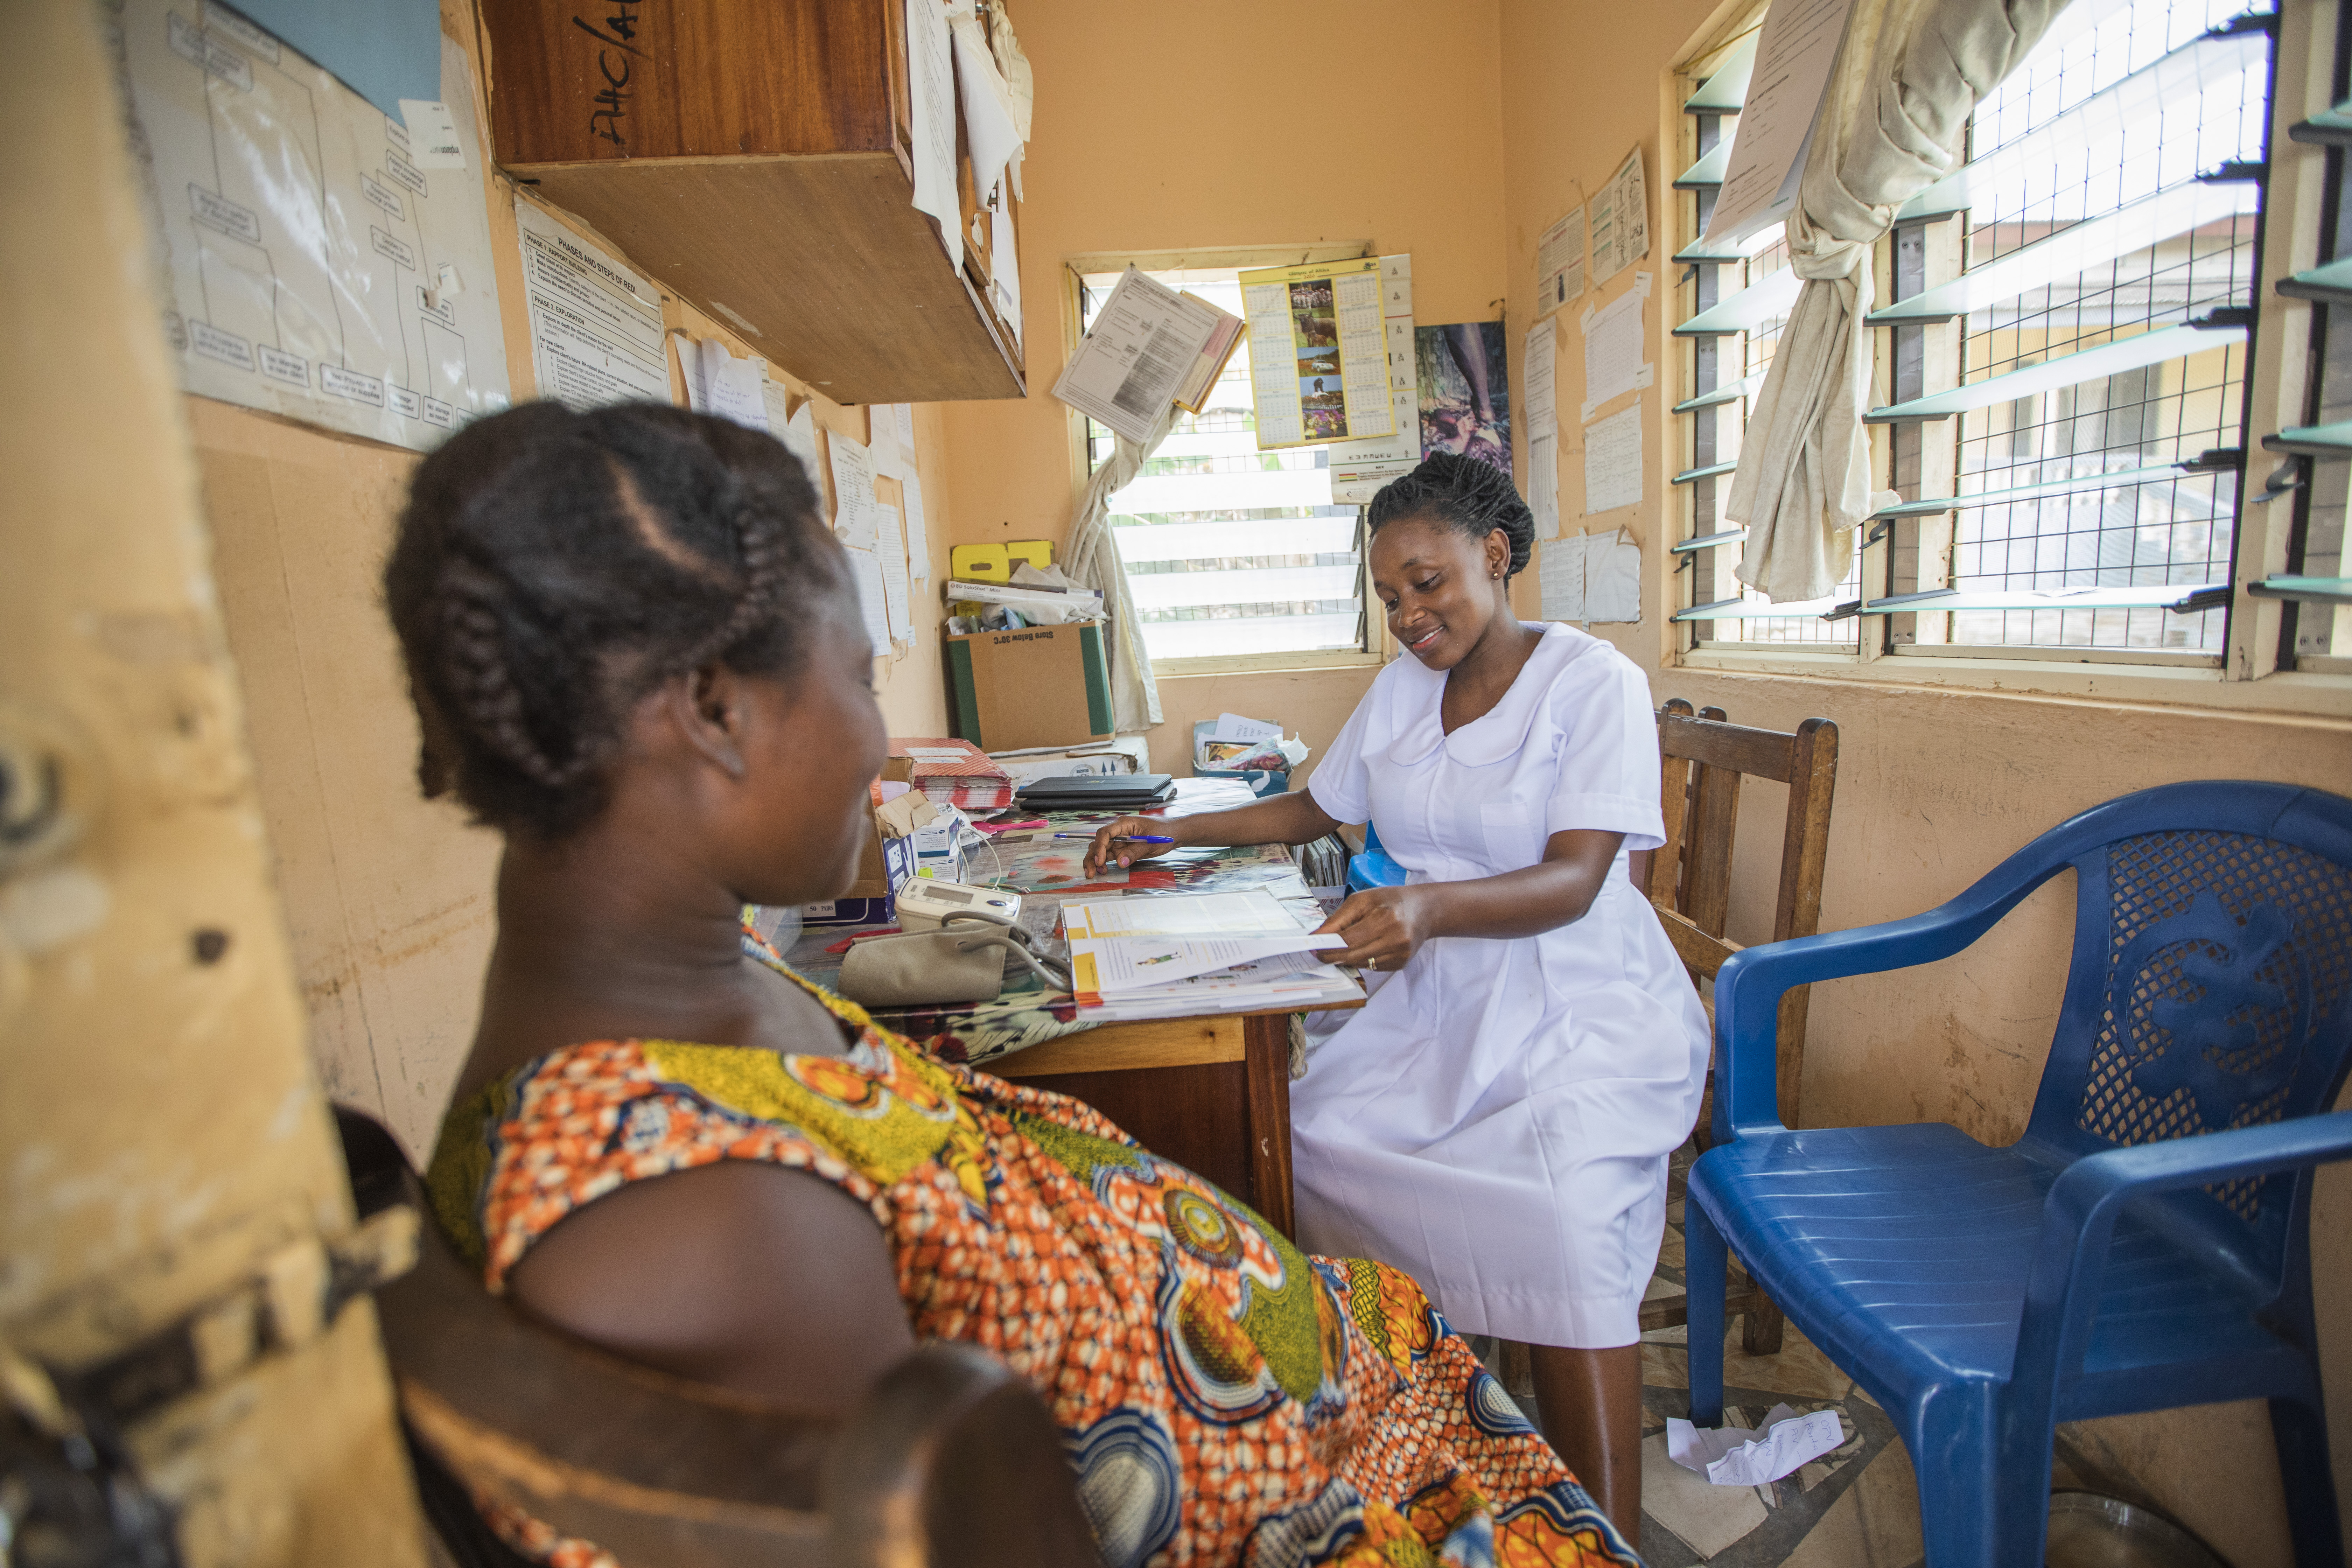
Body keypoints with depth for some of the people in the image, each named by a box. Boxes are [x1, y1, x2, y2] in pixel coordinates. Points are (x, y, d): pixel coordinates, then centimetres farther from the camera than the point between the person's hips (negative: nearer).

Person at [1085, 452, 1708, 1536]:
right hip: (1434, 997, 5)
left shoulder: (1594, 682, -6)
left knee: (1561, 1212, -30)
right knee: (1312, 1140, -21)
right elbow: (1317, 810, 23)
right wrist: (1174, 832, 13)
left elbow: (1572, 883, -17)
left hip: (1581, 1002, -4)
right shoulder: (1400, 690, 12)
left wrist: (1431, 906, -37)